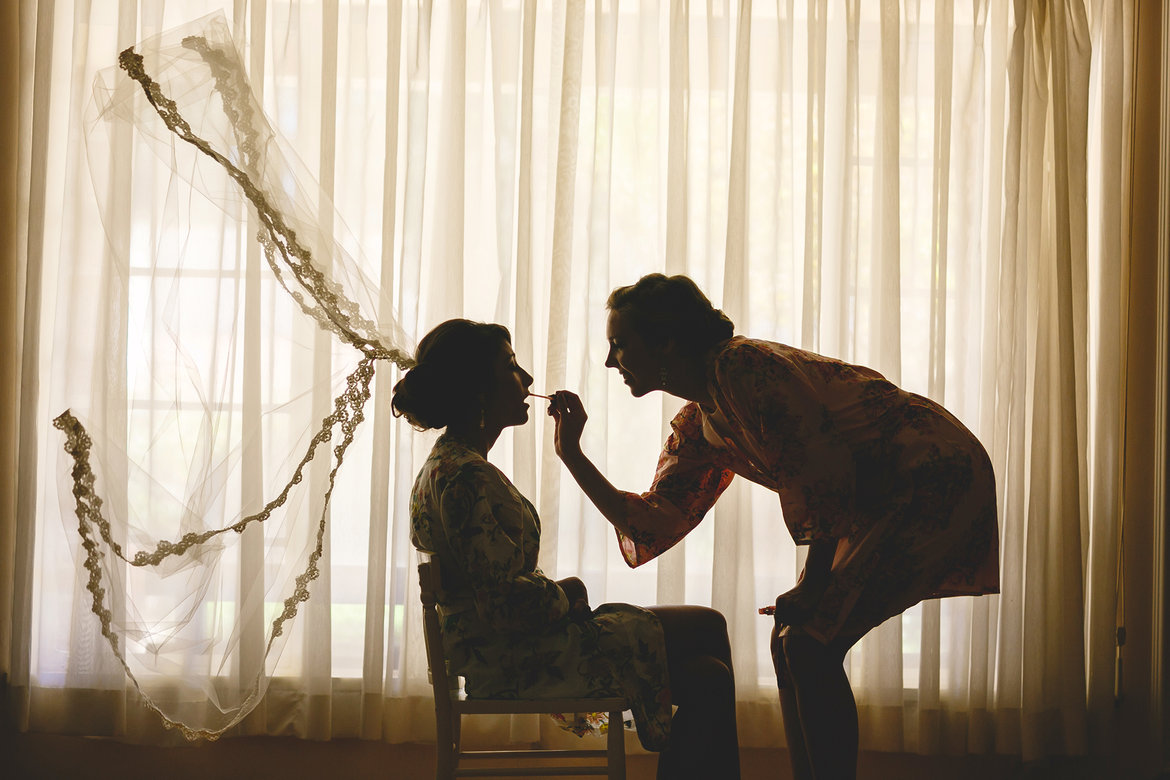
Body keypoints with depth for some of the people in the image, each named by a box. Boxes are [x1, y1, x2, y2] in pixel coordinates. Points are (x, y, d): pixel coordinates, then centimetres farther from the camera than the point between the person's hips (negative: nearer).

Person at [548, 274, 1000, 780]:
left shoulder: (745, 367, -18)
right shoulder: (696, 428, 11)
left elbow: (827, 472, -21)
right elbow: (651, 528, 10)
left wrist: (813, 585, -13)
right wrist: (572, 454, 7)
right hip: (879, 506, 9)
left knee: (811, 645, -14)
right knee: (792, 641, 7)